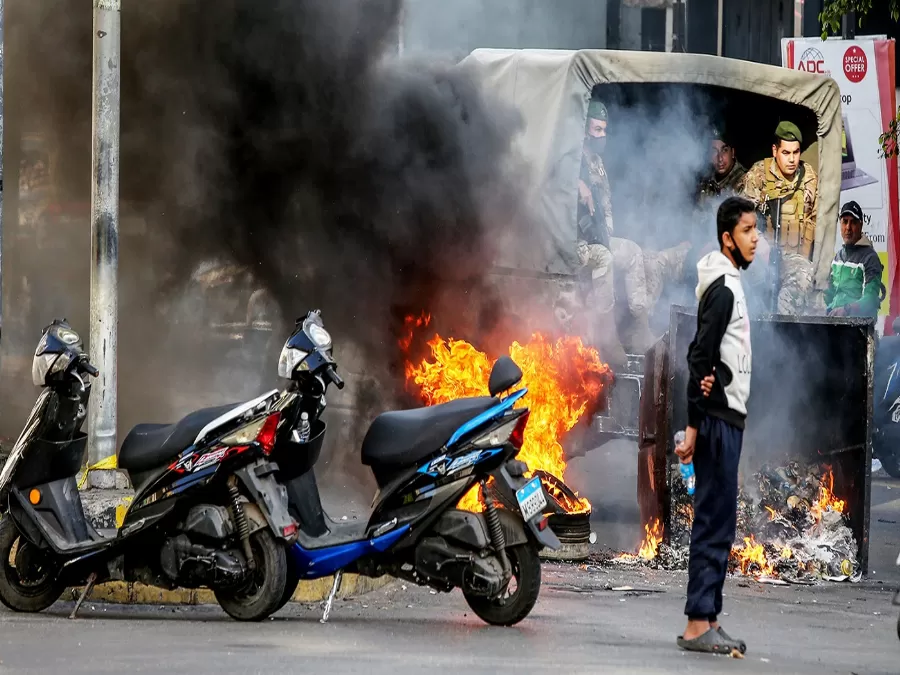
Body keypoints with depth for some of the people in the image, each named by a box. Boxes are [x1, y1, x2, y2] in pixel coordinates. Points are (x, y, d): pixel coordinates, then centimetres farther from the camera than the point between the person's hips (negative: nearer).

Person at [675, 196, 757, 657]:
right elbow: (698, 358, -18)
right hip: (718, 418, -10)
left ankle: (706, 621, 15)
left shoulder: (730, 286, 17)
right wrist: (694, 427, -20)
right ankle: (698, 624, -9)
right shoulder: (723, 290, -14)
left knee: (717, 523, 11)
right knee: (715, 523, -9)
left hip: (726, 417, 10)